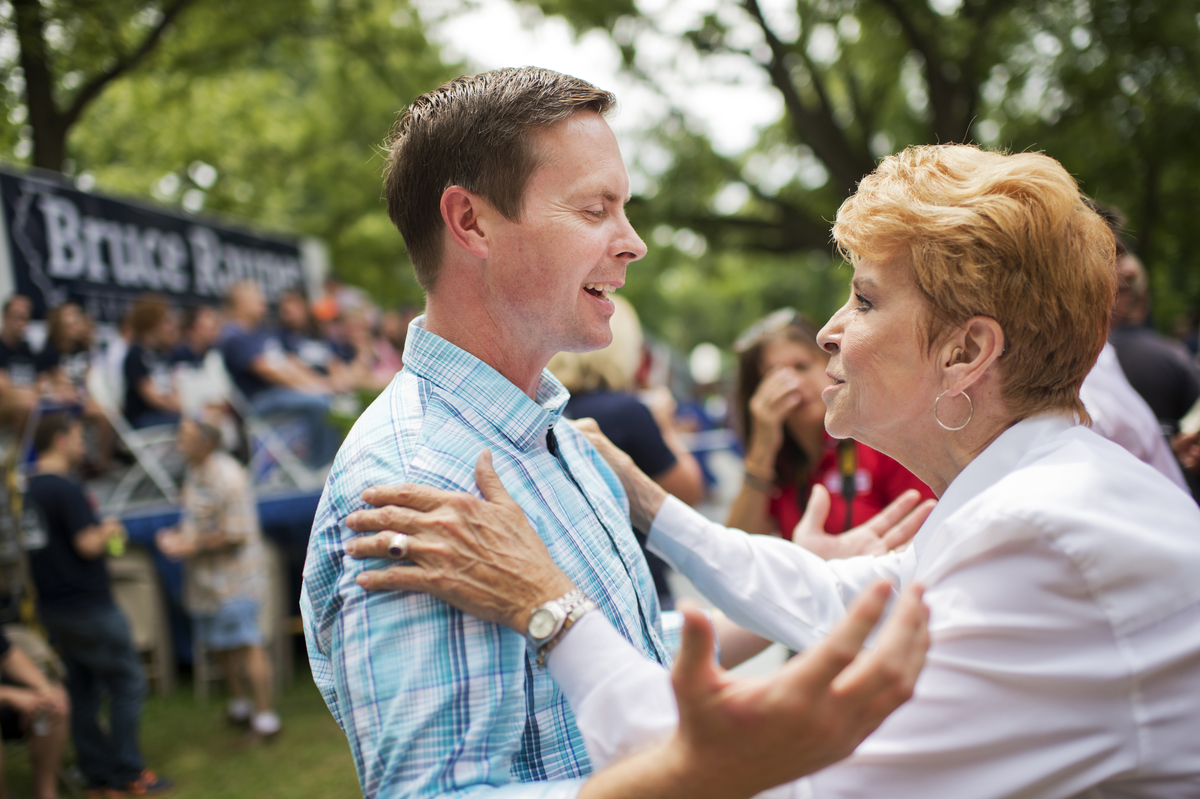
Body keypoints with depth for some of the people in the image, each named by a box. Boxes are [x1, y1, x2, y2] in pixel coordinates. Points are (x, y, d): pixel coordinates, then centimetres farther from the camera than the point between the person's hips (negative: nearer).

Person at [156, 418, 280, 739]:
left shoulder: (227, 477, -21)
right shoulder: (194, 474, 9)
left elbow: (236, 534, -22)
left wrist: (192, 546, -20)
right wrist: (178, 535, 5)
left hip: (232, 577, -9)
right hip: (205, 578, 10)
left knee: (245, 644, -8)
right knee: (219, 644, 18)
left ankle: (265, 714, -2)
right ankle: (238, 703, 34)